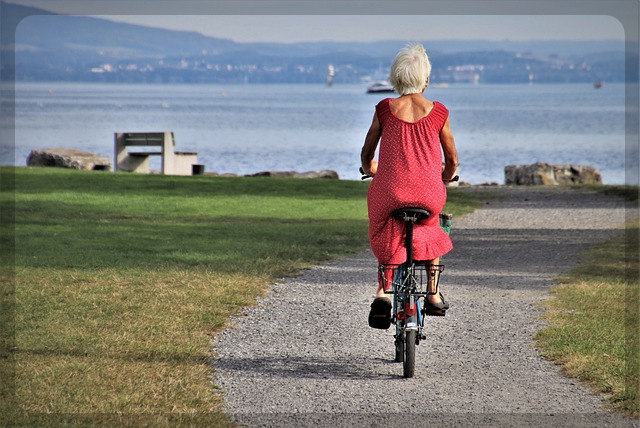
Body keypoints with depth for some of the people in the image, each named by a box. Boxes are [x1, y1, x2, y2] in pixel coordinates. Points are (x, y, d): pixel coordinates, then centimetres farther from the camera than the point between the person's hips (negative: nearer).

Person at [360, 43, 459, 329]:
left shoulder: (384, 109, 1)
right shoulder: (438, 113, 1)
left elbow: (366, 155, 11)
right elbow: (452, 161, 10)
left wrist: (370, 170, 35)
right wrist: (444, 180, 32)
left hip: (389, 193, 0)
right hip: (429, 194, 0)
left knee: (388, 240, 24)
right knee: (430, 229, 32)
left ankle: (383, 292, 0)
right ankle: (433, 293, 27)